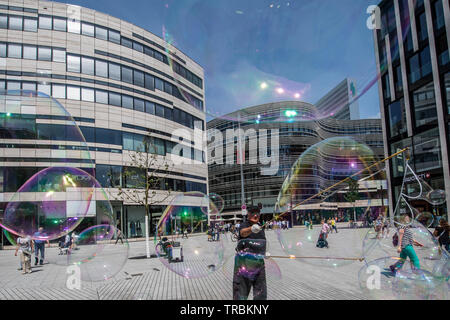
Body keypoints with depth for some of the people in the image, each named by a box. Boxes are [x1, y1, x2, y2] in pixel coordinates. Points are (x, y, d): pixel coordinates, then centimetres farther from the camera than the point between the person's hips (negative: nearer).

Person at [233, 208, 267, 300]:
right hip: (244, 260, -6)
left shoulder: (261, 227, 12)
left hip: (259, 261, 6)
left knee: (261, 287, 9)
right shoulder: (244, 224, -9)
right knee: (242, 285, -1)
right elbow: (243, 232, -34)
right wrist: (251, 229, -54)